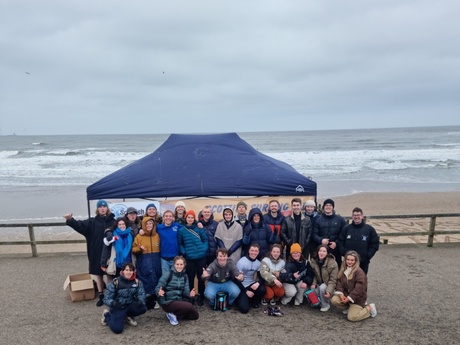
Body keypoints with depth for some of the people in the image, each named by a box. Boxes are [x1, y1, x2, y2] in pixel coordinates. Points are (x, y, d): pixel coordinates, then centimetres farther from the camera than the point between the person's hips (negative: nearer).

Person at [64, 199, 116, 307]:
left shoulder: (113, 222, 0)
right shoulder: (92, 222, 3)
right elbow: (80, 225, -13)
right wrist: (70, 220, -31)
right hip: (96, 253, 2)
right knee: (98, 274, 13)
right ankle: (101, 296, 27)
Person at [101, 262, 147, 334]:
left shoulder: (137, 282, -7)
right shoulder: (115, 283, -17)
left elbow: (141, 294, -10)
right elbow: (106, 299, -15)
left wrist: (140, 302, -33)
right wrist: (113, 303, -37)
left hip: (130, 306, 3)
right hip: (117, 307, -3)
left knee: (143, 308, -25)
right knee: (117, 329, -23)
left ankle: (128, 316, 8)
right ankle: (107, 315, 11)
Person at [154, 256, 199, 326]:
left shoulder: (185, 276, 4)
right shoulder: (168, 274, -13)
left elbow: (185, 291, -2)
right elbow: (157, 288, -13)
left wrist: (190, 294, -24)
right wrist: (159, 292, -36)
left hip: (179, 300, 7)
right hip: (168, 302, -7)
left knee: (195, 315, -1)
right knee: (189, 306, -27)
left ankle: (174, 314, 9)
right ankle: (173, 314, -4)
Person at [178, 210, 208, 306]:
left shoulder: (199, 228, 2)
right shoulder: (181, 230, 2)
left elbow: (205, 239, 6)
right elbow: (180, 244, 7)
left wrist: (204, 249, -8)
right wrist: (184, 252, -7)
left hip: (201, 257, 1)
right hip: (189, 258, 0)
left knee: (201, 277, 9)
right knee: (190, 278, 7)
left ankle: (201, 296, 23)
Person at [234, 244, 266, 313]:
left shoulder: (258, 263, 0)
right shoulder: (241, 262, -15)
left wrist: (258, 283, -25)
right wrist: (246, 291, -16)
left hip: (251, 285, 4)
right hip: (242, 287, -4)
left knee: (262, 290, -28)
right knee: (244, 309, -21)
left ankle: (253, 301, 3)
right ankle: (242, 298, 14)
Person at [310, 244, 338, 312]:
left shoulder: (332, 263, -22)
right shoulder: (313, 261, -9)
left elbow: (333, 280, -21)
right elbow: (314, 275, 0)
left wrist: (329, 291, -33)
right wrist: (314, 284, -18)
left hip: (329, 285, -4)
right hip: (319, 283, 4)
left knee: (322, 287, -34)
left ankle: (326, 305, -8)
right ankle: (318, 302, 14)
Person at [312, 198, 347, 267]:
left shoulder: (340, 219, 7)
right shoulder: (318, 219, 7)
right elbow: (314, 234, 2)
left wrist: (336, 243, -11)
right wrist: (321, 240, -16)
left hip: (336, 250, 0)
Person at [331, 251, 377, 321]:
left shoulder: (359, 272, -18)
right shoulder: (343, 270, 5)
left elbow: (359, 288, -22)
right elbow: (339, 282, 1)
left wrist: (348, 298, -21)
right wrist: (341, 294, -16)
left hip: (357, 298, -6)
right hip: (345, 294, 6)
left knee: (351, 317, -17)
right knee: (334, 300, -19)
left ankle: (370, 308, 8)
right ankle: (349, 308, 9)